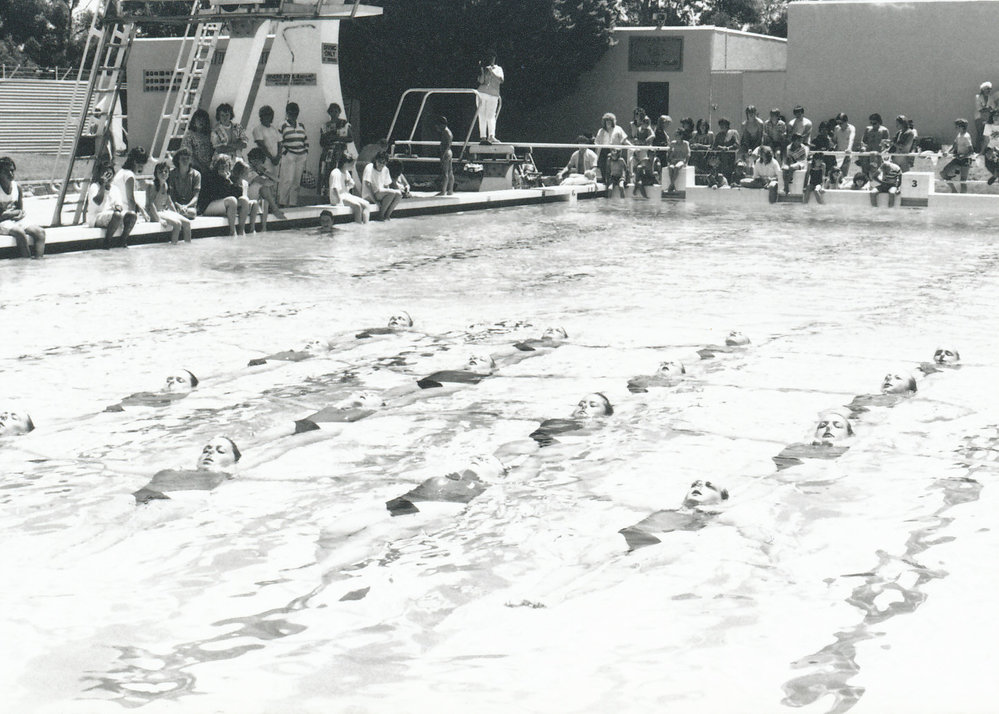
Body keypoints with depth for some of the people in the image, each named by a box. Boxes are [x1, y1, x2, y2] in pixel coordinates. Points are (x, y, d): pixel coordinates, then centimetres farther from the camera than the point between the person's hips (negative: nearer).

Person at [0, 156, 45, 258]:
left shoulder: (17, 187, 6)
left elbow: (21, 210, 12)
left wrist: (20, 213, -11)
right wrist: (15, 213, -10)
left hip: (16, 220, 7)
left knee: (40, 232, -12)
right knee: (20, 232, -33)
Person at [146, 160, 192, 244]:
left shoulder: (166, 185, 12)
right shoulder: (152, 185, -13)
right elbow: (151, 203, -20)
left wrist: (176, 214, 11)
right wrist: (159, 219, -26)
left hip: (165, 211, 8)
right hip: (155, 213, -8)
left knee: (187, 223, -6)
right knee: (177, 224, -28)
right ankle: (174, 245, -24)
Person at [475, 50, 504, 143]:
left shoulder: (498, 69, 15)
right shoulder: (484, 69, 15)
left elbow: (501, 80, -2)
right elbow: (481, 81, 2)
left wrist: (492, 72, -8)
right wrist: (482, 69, -5)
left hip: (493, 95, -1)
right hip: (482, 93, 1)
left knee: (491, 116, -9)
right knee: (482, 115, -3)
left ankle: (491, 136, -17)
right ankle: (482, 136, -4)